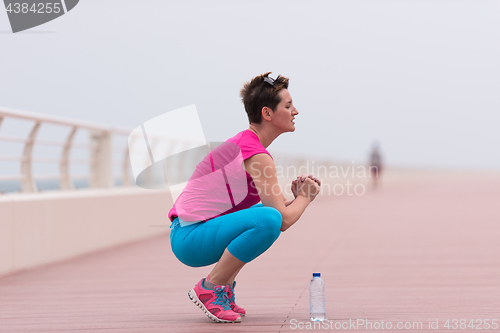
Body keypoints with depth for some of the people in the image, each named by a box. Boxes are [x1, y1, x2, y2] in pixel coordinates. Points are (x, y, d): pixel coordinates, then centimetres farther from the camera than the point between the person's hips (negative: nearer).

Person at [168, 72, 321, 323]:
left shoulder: (242, 143, 15)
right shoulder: (257, 155, -14)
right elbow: (284, 221, -17)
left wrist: (294, 197, 4)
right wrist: (305, 197, 1)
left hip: (188, 230, 10)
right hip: (190, 239, -10)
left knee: (269, 214, 24)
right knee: (269, 219, -29)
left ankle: (225, 286, 13)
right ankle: (209, 289, -14)